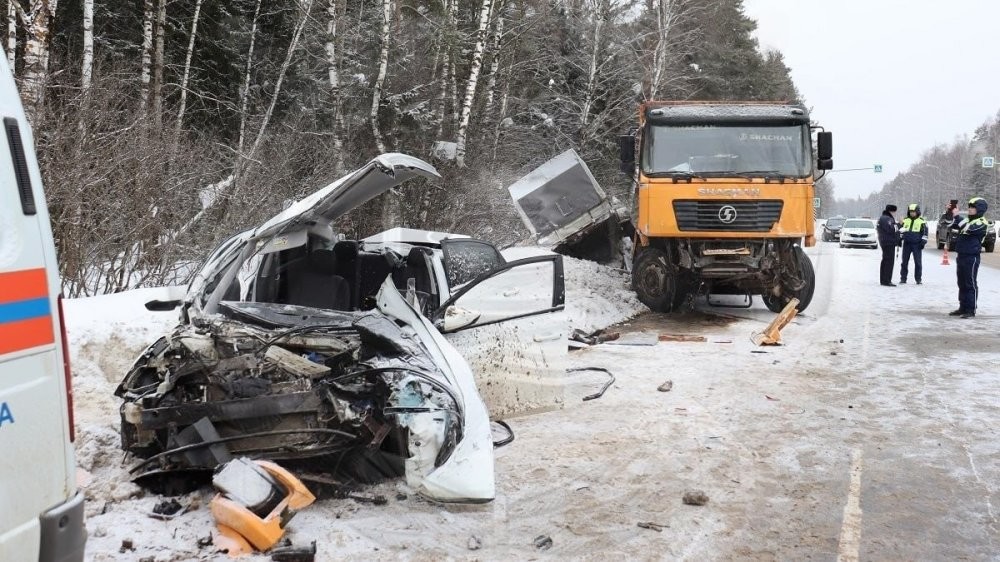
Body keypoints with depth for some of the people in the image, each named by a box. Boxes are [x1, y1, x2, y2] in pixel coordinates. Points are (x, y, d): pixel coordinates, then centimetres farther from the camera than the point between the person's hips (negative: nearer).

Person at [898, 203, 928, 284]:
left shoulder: (922, 221, 2)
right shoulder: (905, 221, 11)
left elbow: (925, 233, 1)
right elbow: (900, 231, 17)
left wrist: (923, 242, -7)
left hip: (917, 244, -3)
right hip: (907, 244, 3)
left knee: (918, 262, -1)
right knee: (904, 262, 4)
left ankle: (918, 279, 5)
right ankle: (903, 279, 9)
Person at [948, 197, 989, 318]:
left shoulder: (982, 223, -10)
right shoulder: (967, 220, 12)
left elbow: (968, 229, -25)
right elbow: (950, 225, 14)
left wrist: (957, 216, -22)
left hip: (971, 257, -8)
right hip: (961, 256, 8)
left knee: (970, 284, -4)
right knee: (962, 284, 12)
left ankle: (971, 310, -1)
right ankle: (963, 308, 20)